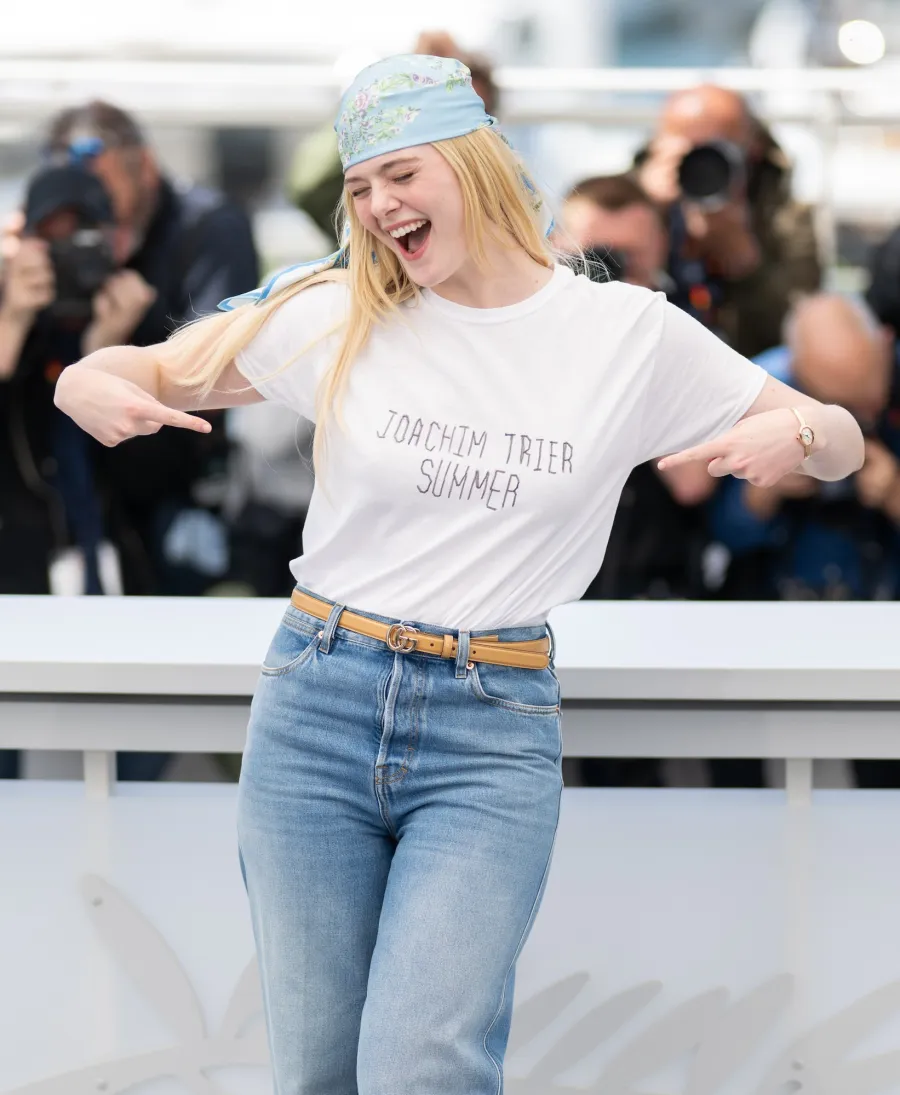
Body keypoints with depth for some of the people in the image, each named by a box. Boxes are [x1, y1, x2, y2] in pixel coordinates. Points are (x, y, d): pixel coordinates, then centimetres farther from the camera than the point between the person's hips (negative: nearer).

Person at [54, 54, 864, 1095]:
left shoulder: (629, 334, 1)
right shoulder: (336, 315, 3)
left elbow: (842, 442, 8)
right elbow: (157, 371, 12)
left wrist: (794, 435, -16)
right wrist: (87, 380, -12)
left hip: (494, 734, -2)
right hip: (316, 707, 2)